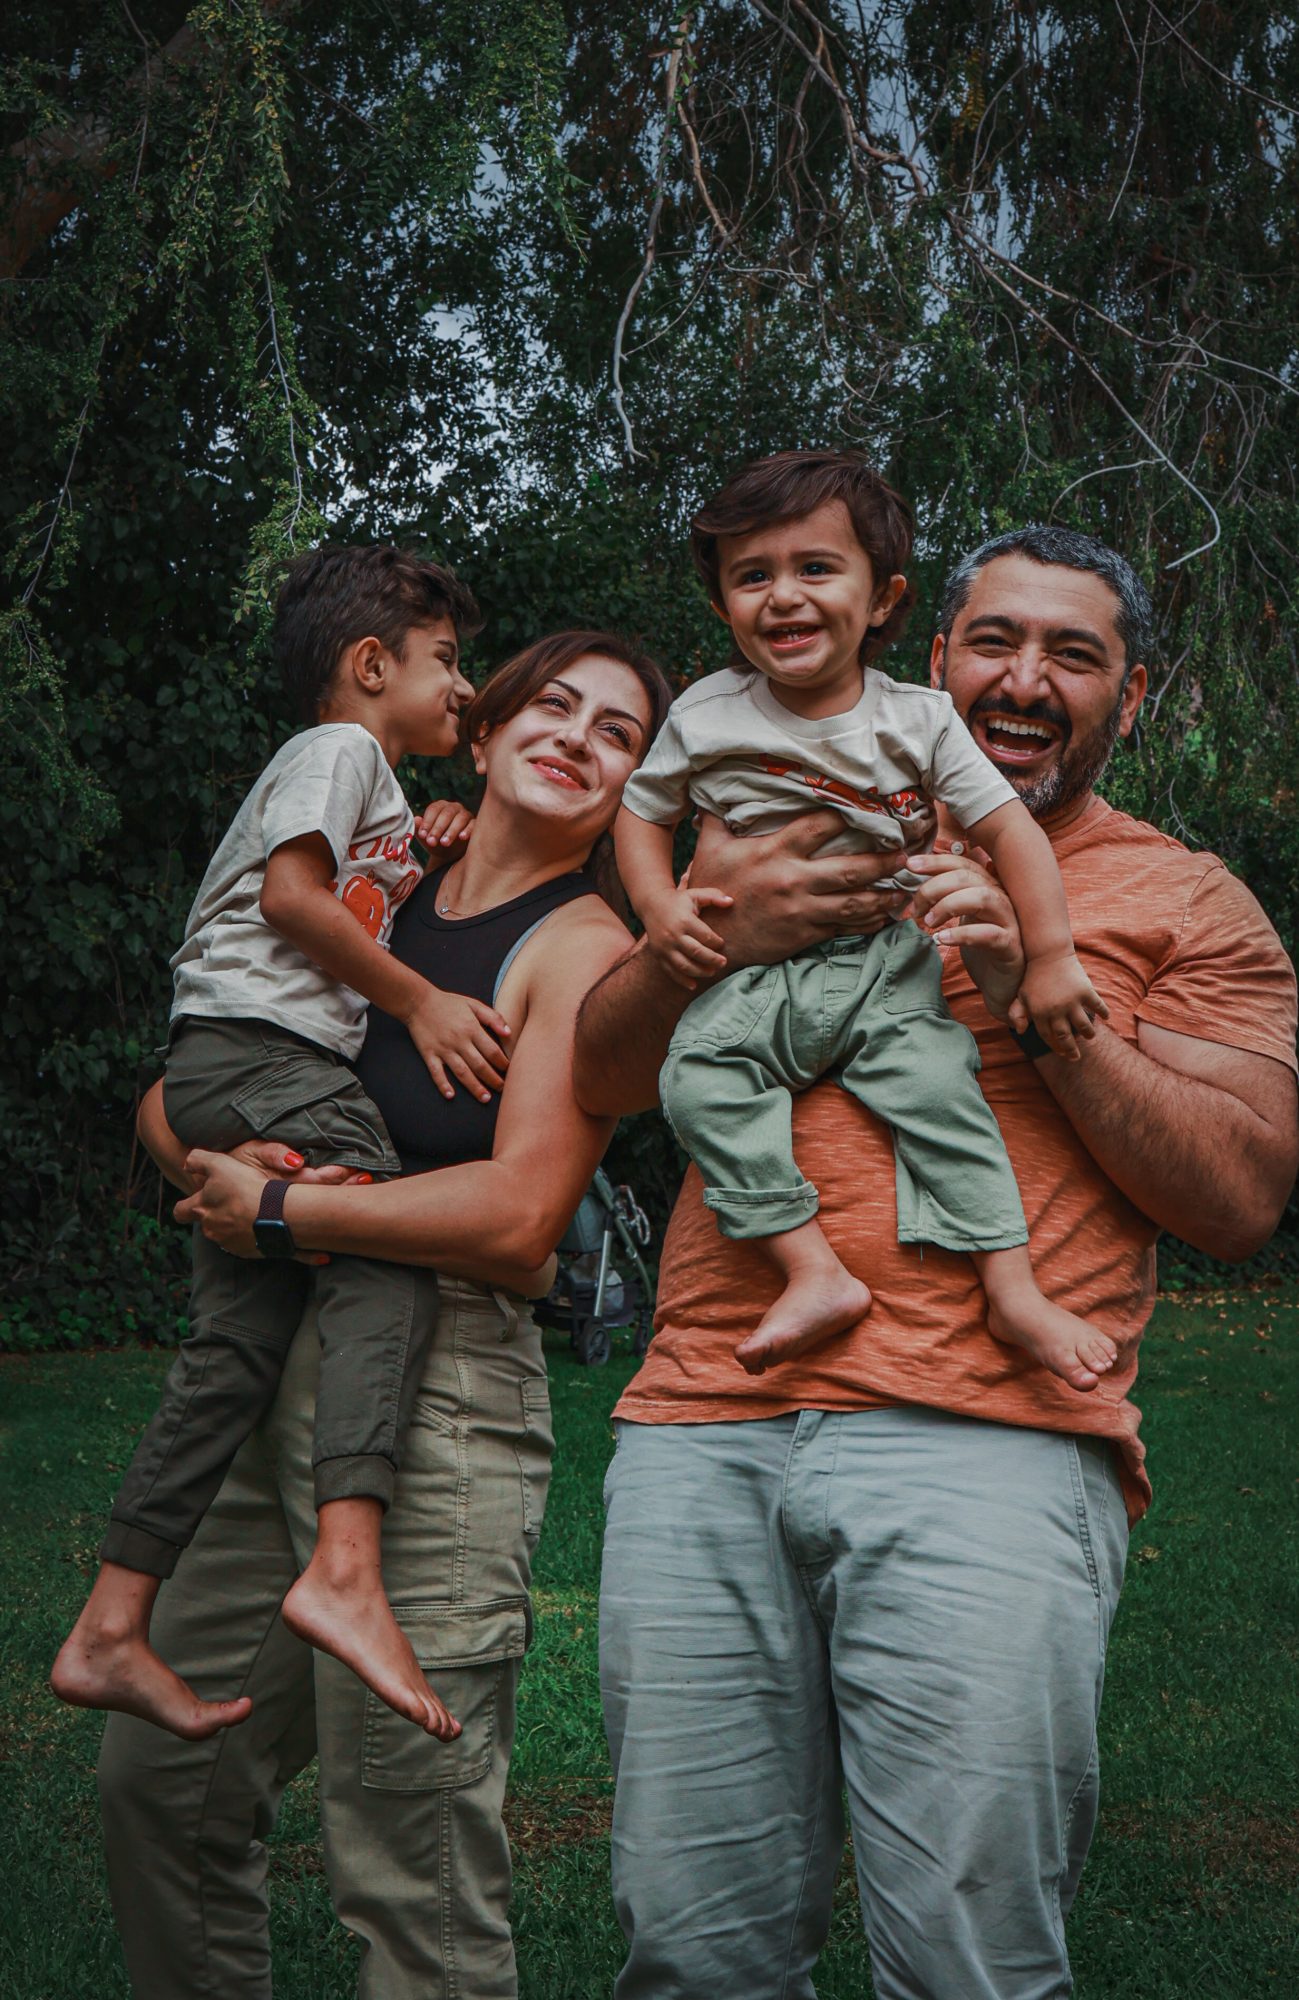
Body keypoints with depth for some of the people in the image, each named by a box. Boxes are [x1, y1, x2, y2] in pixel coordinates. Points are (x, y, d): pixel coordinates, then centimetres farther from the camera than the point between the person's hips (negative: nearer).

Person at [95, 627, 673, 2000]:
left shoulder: (585, 951, -5)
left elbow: (516, 1217, -17)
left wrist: (276, 1211, -10)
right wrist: (214, 1160, -9)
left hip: (437, 1394, -7)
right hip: (271, 1379, 7)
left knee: (410, 1861, -2)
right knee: (156, 1778, 17)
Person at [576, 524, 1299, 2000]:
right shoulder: (793, 840, 21)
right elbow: (600, 1078, 15)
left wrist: (1034, 994, -8)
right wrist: (707, 931, -5)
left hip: (983, 1446, -2)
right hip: (702, 1427, 3)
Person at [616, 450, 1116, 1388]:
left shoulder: (919, 719, 0)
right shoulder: (706, 715, 2)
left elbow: (1009, 827, -1)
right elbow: (643, 810, 14)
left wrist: (1052, 958, -9)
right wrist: (659, 906, -5)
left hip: (890, 966, 0)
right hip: (756, 972, 1)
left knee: (936, 1081, -25)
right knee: (700, 1074, -26)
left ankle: (1015, 1289, -20)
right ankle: (814, 1273, -30)